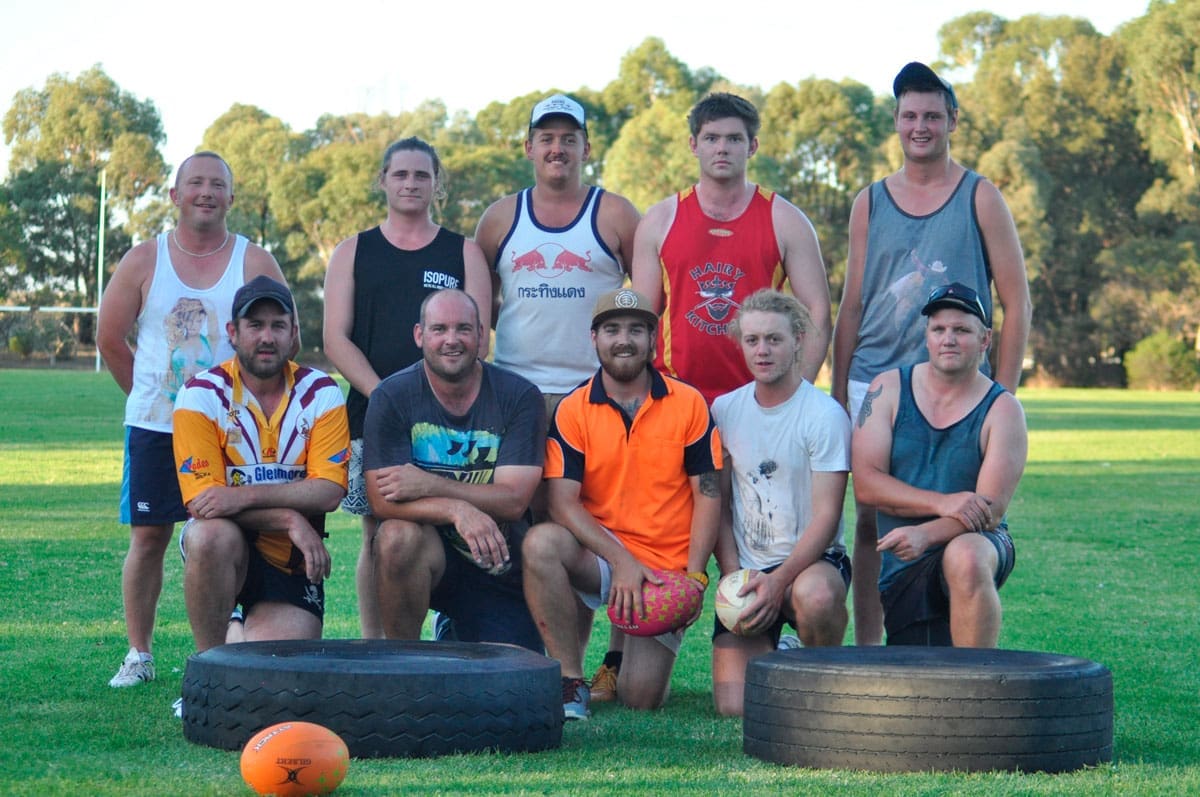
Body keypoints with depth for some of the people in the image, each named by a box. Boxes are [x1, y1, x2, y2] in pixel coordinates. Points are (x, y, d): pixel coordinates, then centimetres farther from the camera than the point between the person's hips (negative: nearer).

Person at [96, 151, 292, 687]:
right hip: (153, 425, 1)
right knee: (148, 537, 4)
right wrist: (149, 394, 11)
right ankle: (138, 654, 13)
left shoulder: (256, 264, 1)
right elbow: (109, 338, 9)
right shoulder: (144, 260, 3)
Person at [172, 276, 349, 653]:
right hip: (224, 549, -1)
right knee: (212, 534, -38)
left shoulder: (321, 393, -2)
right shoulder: (202, 395, -7)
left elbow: (329, 491, -13)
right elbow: (202, 499, -15)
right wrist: (290, 519, -24)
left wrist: (245, 496, -27)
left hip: (291, 562, 1)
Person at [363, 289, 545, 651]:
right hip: (430, 552, -1)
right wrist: (456, 509, -32)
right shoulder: (392, 397, -6)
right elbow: (382, 501, -15)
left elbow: (514, 500, -13)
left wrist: (428, 486, -23)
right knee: (398, 535, -34)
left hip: (500, 570, 1)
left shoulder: (519, 396, -6)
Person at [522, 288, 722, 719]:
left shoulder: (689, 404, 0)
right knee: (541, 543, -34)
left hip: (666, 569, 0)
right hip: (598, 553, 0)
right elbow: (562, 502, -9)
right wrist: (621, 560, -21)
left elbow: (707, 494, 1)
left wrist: (693, 576, -11)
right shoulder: (572, 410, -2)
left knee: (641, 697, -10)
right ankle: (570, 680, -19)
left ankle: (637, 658, 30)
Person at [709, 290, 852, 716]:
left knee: (815, 595, -42)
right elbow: (719, 504, 11)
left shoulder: (825, 415, -9)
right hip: (747, 570, 3)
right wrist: (733, 576, -3)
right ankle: (775, 659, 24)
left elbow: (826, 516, -12)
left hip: (810, 561, -3)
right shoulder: (724, 410, 7)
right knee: (734, 705, -14)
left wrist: (778, 582, -23)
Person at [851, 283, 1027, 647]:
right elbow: (865, 483, -8)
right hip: (901, 573, 2)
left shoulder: (1002, 409, -4)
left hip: (978, 545, -2)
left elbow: (991, 508, -13)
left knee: (965, 557, -38)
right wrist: (942, 504, -21)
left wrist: (926, 535, -30)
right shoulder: (888, 389, 2)